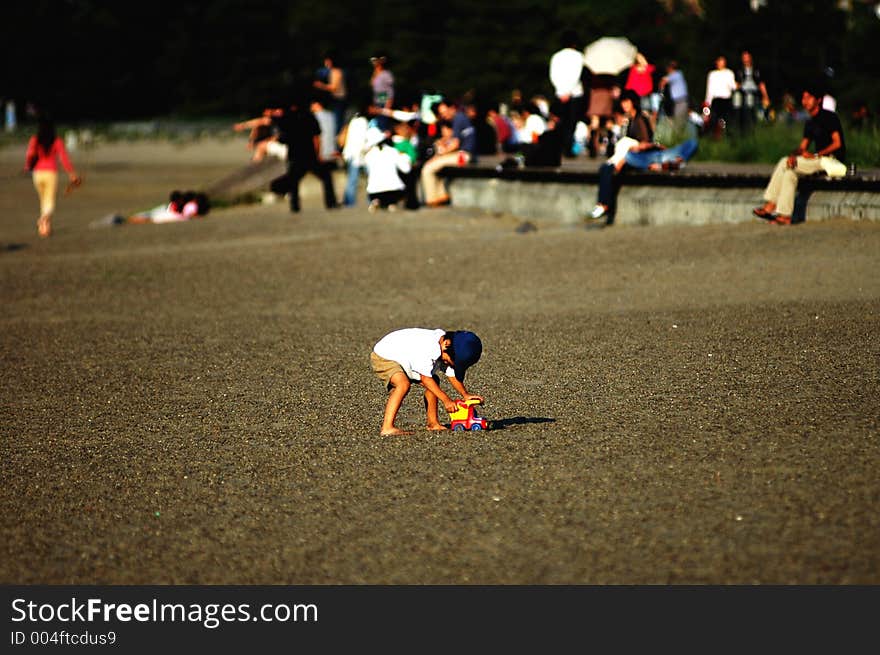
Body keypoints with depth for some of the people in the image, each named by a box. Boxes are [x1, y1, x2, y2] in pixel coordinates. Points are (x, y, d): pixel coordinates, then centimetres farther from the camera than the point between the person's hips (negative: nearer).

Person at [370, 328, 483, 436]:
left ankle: (433, 424, 16)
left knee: (434, 381, 6)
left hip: (405, 359, 10)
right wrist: (445, 399, -27)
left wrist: (465, 394, -9)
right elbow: (425, 378, -30)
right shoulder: (427, 347, -36)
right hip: (382, 357, -10)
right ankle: (387, 428, -35)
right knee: (404, 384, -33)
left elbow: (452, 375, 4)